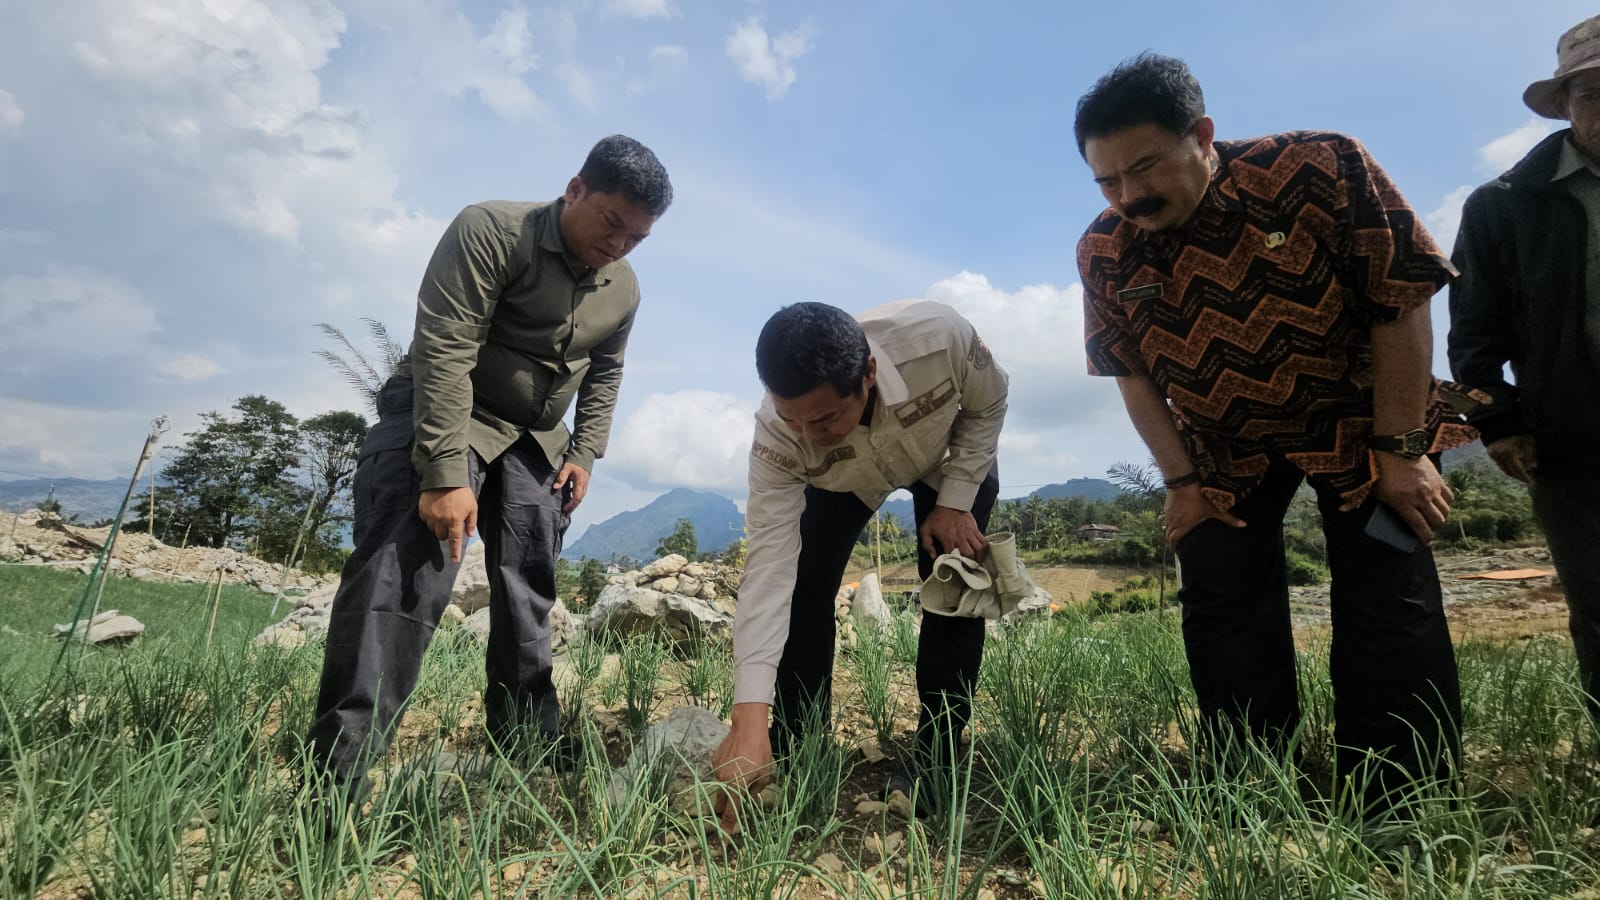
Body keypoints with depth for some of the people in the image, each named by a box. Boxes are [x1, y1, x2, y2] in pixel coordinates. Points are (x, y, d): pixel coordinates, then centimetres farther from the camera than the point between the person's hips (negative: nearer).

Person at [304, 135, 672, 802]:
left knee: (530, 591, 4)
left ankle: (527, 740, 15)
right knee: (403, 573, -20)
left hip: (537, 438, 6)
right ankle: (335, 773, -16)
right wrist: (445, 473, -31)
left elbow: (605, 373, 17)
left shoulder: (624, 290, 2)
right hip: (442, 416, -6)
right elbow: (443, 352, -26)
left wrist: (585, 451, 5)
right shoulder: (490, 233, -19)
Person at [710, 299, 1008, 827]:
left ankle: (934, 760, 2)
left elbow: (988, 406, -18)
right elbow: (769, 571, -41)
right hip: (843, 478, 1)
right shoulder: (777, 437, -39)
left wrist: (955, 502, -24)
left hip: (951, 457, 0)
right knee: (803, 586, -13)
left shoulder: (940, 338, -42)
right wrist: (750, 718, -47)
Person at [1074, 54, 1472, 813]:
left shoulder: (1323, 170, -24)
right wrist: (1181, 482, -10)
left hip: (1360, 422, -2)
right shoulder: (1104, 253, -17)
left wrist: (1399, 451, -18)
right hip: (1222, 446, 2)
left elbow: (1401, 306, -18)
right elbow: (1133, 375, -7)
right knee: (1222, 612, 2)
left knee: (1391, 607, -4)